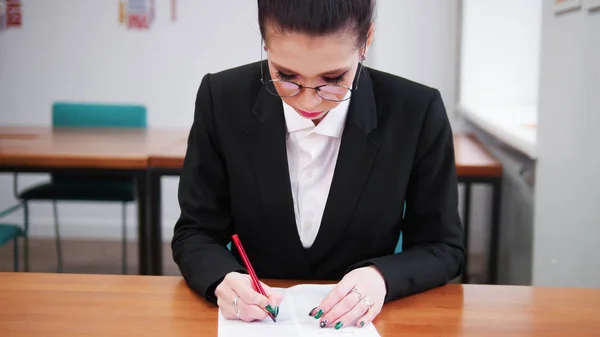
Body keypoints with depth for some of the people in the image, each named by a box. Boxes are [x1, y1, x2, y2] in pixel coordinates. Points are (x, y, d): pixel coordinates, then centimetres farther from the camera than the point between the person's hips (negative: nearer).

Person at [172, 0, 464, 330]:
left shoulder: (418, 113, -12)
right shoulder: (222, 100, -10)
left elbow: (443, 247, -3)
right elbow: (195, 234, -2)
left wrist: (382, 276, -21)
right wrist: (224, 279, -22)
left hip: (358, 322, 0)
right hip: (253, 319, 1)